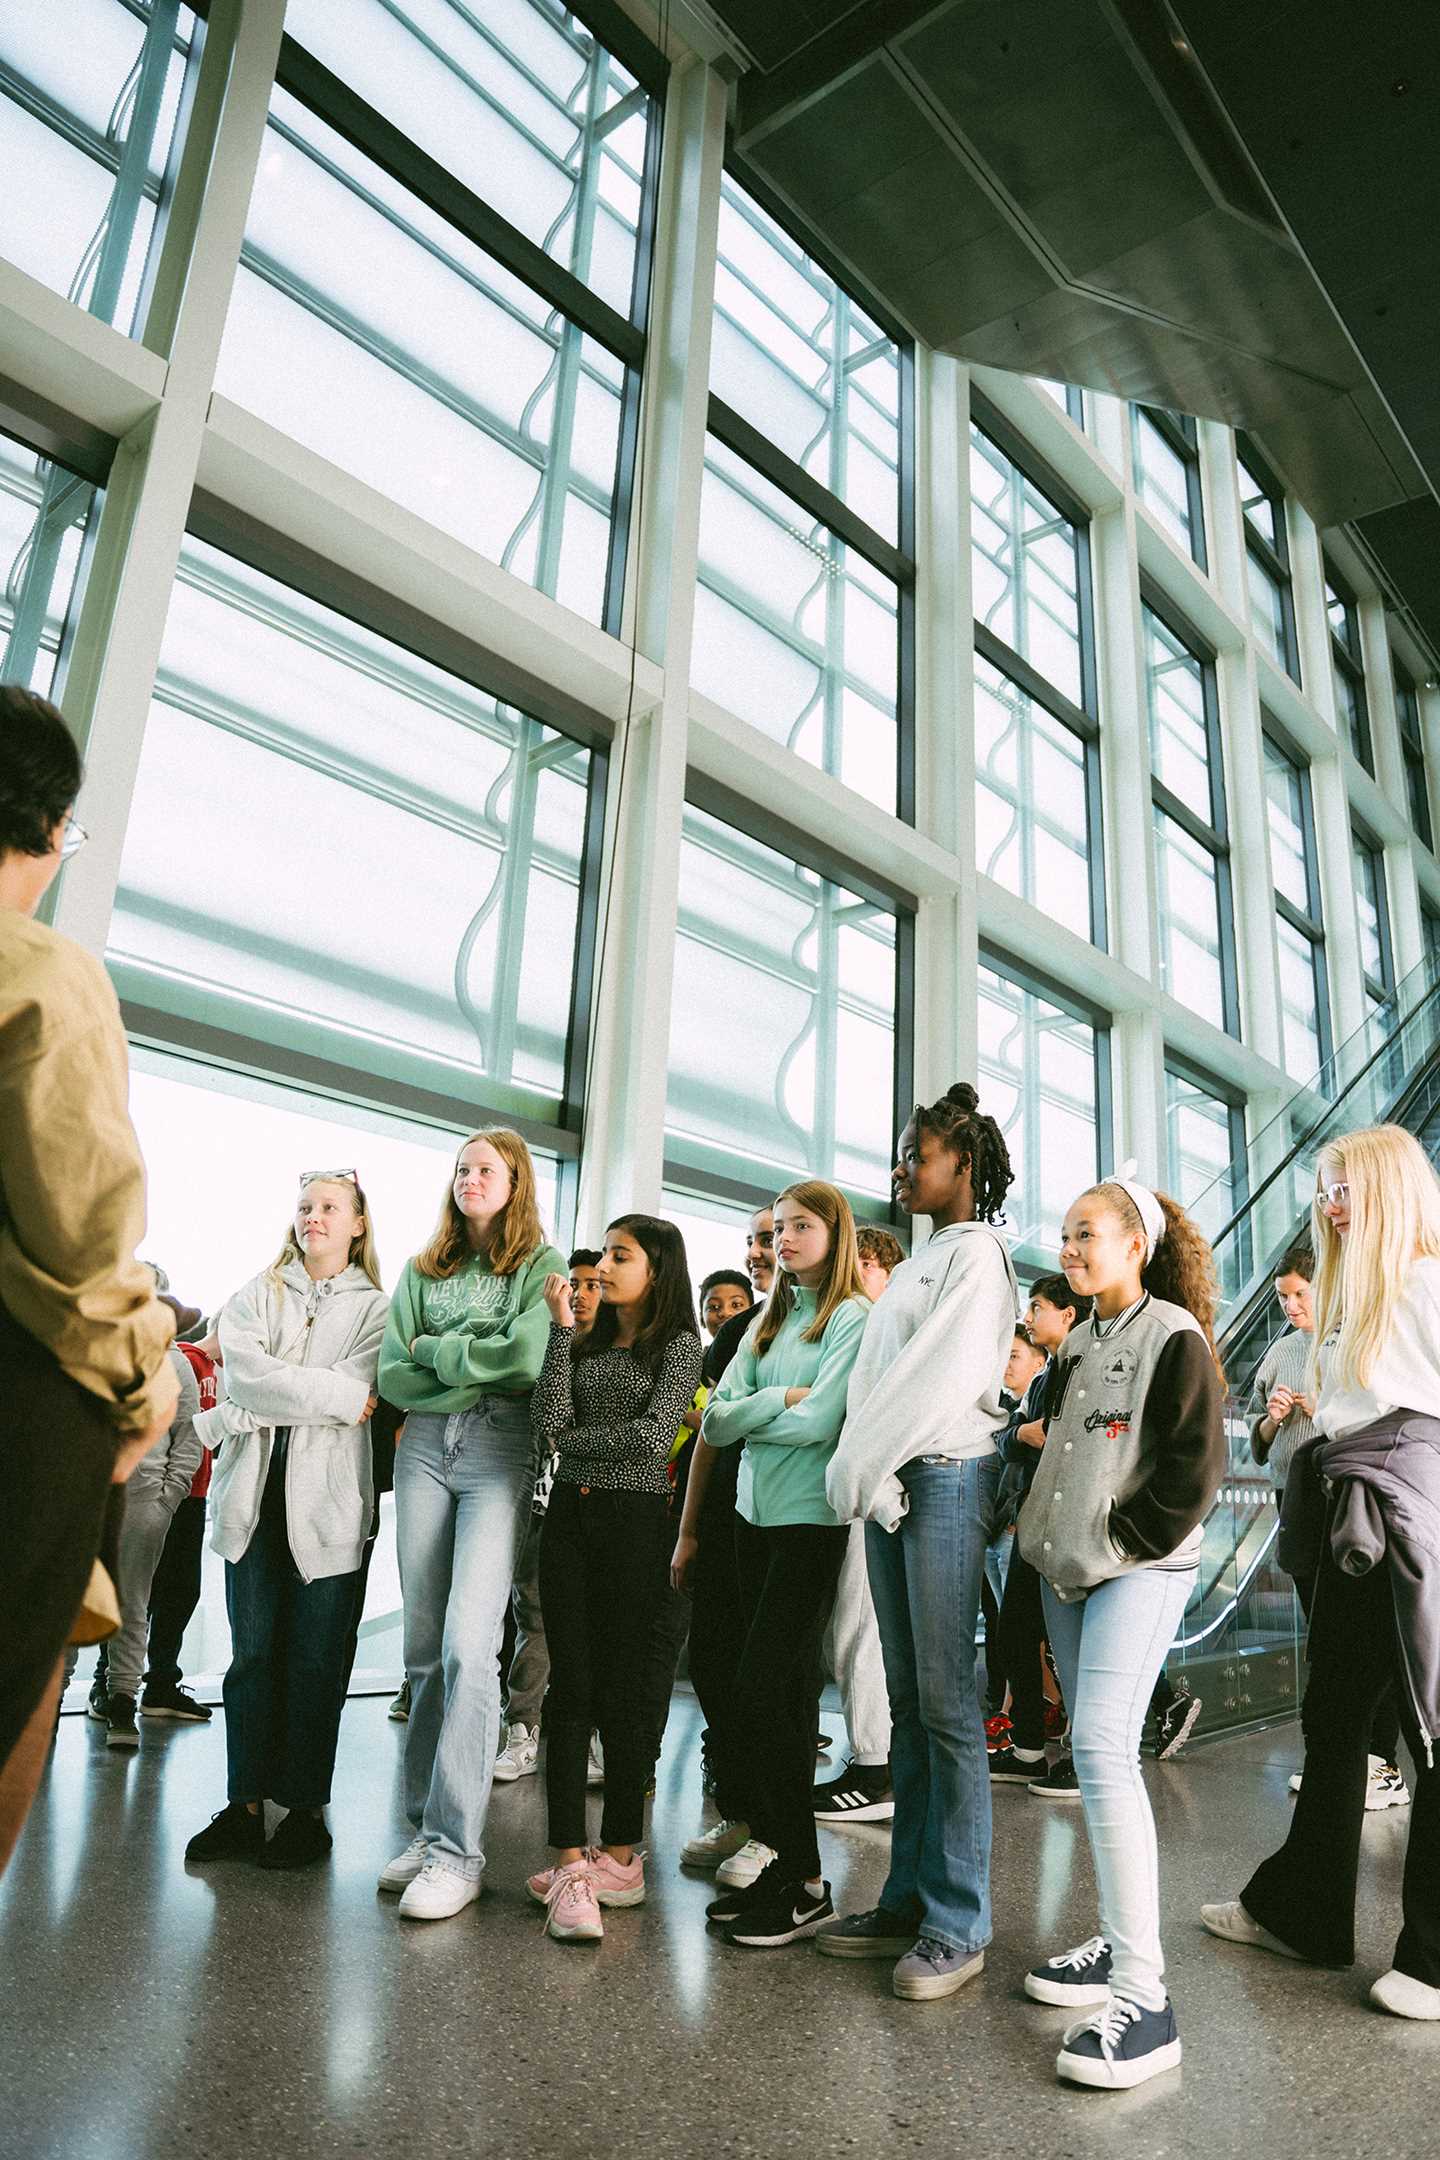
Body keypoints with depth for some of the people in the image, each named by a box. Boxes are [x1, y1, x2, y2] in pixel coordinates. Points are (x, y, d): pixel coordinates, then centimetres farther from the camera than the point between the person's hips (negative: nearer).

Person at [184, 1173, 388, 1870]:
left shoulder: (374, 1306, 5)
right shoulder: (256, 1294, 13)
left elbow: (358, 1397, -10)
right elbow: (245, 1372, -5)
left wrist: (237, 1415, -10)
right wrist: (331, 1394, -12)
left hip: (328, 1496, -2)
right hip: (254, 1491, 2)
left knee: (315, 1659, 3)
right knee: (252, 1653, 7)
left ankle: (307, 1809, 14)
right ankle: (246, 1805, 17)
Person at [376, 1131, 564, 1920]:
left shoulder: (542, 1264, 3)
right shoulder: (423, 1269, 15)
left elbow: (527, 1357, -13)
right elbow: (393, 1376, 6)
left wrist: (435, 1349, -3)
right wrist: (474, 1367, -7)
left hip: (500, 1450, -5)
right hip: (425, 1444, 5)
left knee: (468, 1643, -13)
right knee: (424, 1646, 8)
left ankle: (456, 1850, -6)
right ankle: (424, 1826, 19)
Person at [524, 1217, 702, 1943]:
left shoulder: (678, 1345, -2)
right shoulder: (587, 1343, 11)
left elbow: (653, 1434, -15)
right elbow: (549, 1419, -5)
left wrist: (572, 1439, -3)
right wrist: (561, 1327, -6)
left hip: (634, 1520, -4)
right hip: (570, 1515, 4)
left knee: (619, 1689, 4)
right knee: (570, 1687, 0)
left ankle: (621, 1855, 17)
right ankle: (572, 1864, 3)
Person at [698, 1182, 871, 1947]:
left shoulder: (853, 1317, -7)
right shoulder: (767, 1319, 13)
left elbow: (819, 1423, -18)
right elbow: (715, 1421, 4)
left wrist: (744, 1414, -3)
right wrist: (779, 1399, -11)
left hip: (810, 1520, -7)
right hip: (755, 1513, 7)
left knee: (763, 1691, -8)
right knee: (785, 1691, 12)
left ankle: (804, 1883, 5)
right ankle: (780, 1858, 21)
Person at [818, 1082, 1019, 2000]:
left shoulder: (978, 1250, -4)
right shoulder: (918, 1263, 21)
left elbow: (949, 1375, -15)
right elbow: (881, 1376, 15)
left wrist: (860, 1464, -11)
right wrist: (865, 1475, 2)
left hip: (946, 1475, -8)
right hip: (888, 1484, 8)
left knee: (945, 1700, -4)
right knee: (909, 1702, 11)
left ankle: (958, 1924, 5)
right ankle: (909, 1898, 19)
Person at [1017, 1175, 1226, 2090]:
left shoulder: (1174, 1335, -9)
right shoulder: (1077, 1342, 14)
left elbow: (1195, 1464, -14)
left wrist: (1124, 1540, -13)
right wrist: (1041, 1524, 11)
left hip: (1140, 1569, -8)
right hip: (1066, 1569, 8)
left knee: (1102, 1744, -17)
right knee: (1093, 1749, 11)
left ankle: (1144, 1996, -12)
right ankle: (1116, 1946, 24)